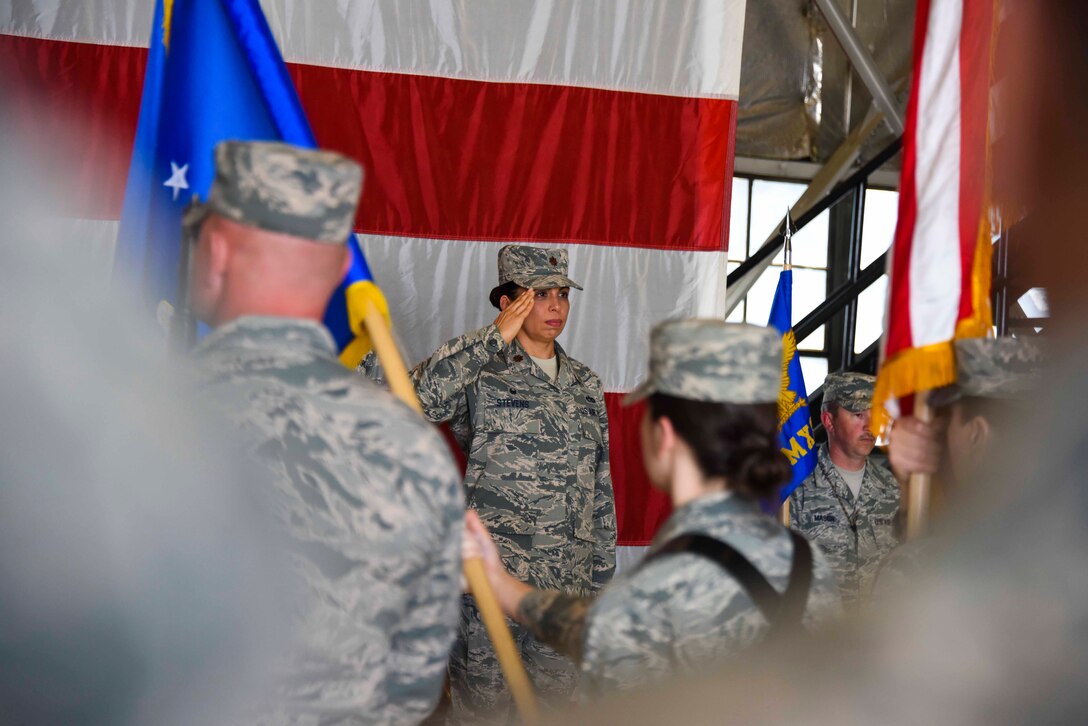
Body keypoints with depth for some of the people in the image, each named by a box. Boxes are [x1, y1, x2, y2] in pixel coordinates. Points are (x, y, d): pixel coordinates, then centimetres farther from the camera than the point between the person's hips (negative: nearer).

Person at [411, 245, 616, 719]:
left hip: (566, 588, 5)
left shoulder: (585, 385, 13)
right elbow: (418, 394, -28)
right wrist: (494, 338, -21)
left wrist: (603, 574, 15)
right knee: (483, 706, 5)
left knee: (558, 698, 14)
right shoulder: (480, 375, -5)